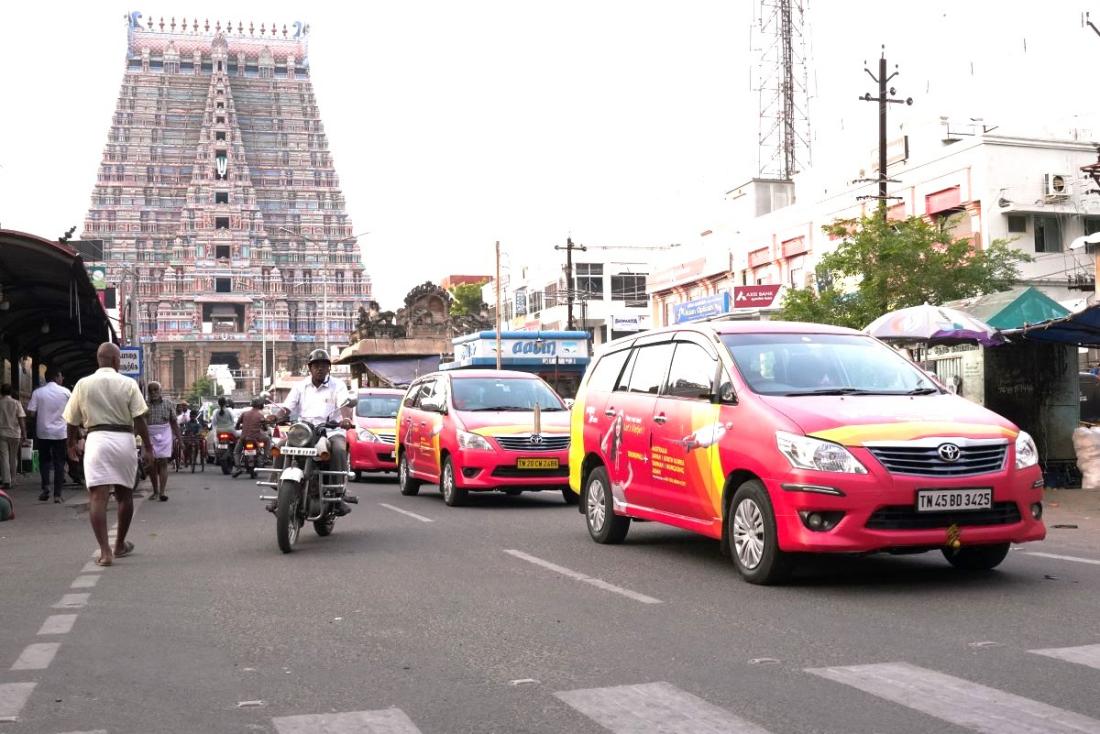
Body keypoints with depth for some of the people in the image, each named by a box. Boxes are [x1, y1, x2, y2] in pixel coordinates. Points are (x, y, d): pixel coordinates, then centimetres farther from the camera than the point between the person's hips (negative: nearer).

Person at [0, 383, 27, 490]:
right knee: (13, 457, 12)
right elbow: (21, 419, -7)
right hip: (14, 433, 1)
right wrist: (24, 434, -5)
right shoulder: (17, 403, -2)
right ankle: (12, 480, 19)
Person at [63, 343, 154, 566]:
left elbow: (72, 421, 9)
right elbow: (139, 419, -5)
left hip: (96, 439, 0)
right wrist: (148, 447, 1)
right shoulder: (128, 384, -1)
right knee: (124, 494, 16)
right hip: (123, 439, 0)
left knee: (98, 496, -4)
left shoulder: (83, 384, 4)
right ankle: (120, 545, 29)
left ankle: (105, 550, -15)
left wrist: (72, 444, 25)